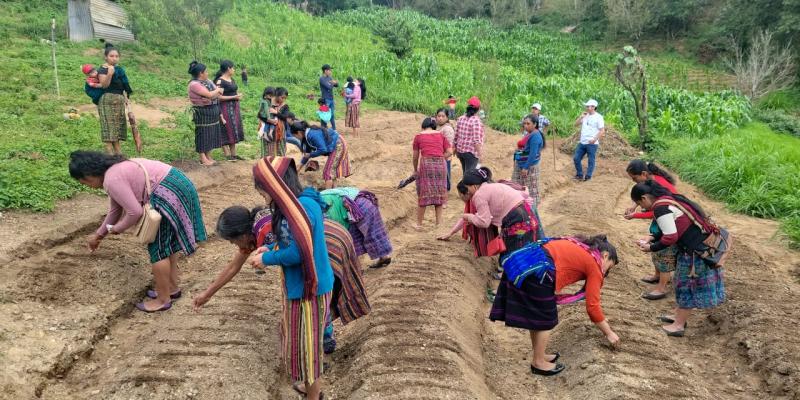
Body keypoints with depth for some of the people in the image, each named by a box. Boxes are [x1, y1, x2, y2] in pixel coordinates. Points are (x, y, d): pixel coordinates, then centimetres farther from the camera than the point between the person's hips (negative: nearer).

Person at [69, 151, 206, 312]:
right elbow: (115, 210, 27)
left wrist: (117, 228, 3)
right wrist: (98, 234, 35)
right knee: (166, 242, 22)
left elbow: (135, 212, -15)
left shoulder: (112, 180, -13)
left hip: (168, 193, -10)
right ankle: (172, 287, 34)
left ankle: (163, 300, 13)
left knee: (158, 248, 1)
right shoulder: (115, 169, 18)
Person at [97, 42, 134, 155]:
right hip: (108, 100, -8)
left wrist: (125, 97, 16)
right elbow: (104, 85, -21)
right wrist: (109, 74, -35)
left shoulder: (119, 69, 13)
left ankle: (117, 149, 16)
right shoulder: (102, 70, -8)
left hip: (119, 100, 8)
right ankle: (109, 150, -11)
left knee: (118, 124, 10)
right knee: (109, 124, -9)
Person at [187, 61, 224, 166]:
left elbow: (219, 94, 9)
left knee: (211, 133, 11)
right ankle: (203, 158, 4)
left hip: (213, 111, 8)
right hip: (202, 112, -8)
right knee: (203, 134, -2)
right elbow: (209, 95, -22)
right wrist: (217, 90, -5)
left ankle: (208, 156, 22)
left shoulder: (208, 81, 12)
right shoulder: (194, 84, -14)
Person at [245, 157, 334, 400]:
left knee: (307, 341, 6)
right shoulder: (300, 203, 5)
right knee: (299, 337, 22)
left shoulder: (302, 207, -26)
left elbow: (297, 252, -27)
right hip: (299, 284, 9)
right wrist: (271, 250, 1)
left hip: (309, 287, -9)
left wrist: (267, 259, -13)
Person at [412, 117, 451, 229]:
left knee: (423, 194, 5)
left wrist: (415, 170, 26)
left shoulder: (419, 136, 10)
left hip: (426, 163, -2)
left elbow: (415, 157, 14)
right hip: (440, 164, 2)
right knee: (439, 193, 11)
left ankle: (419, 224, 12)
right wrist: (439, 159, 14)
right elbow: (450, 152, 8)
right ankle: (438, 222, 17)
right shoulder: (440, 135, 15)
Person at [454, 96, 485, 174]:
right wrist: (479, 154, -13)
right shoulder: (476, 120, -14)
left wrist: (456, 150, 19)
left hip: (460, 151, 6)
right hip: (471, 152, -6)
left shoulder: (460, 119, 5)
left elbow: (456, 136, 8)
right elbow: (476, 140, -18)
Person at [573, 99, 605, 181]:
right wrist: (581, 116, -2)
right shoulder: (585, 116, 13)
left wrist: (595, 139, -20)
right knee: (576, 158, 6)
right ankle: (579, 175, 19)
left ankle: (588, 177, 8)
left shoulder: (598, 117, -7)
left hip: (592, 144, -7)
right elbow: (576, 124, 12)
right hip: (582, 143, 7)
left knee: (591, 161, 1)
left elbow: (602, 131, -10)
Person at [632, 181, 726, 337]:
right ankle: (679, 316, 32)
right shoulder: (667, 199, 10)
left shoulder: (660, 208, -20)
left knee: (686, 284, 4)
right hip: (703, 243, 9)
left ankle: (679, 325, 16)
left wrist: (651, 248, -9)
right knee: (684, 282, 19)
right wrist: (651, 237, 11)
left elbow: (670, 237, -22)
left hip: (696, 249, -9)